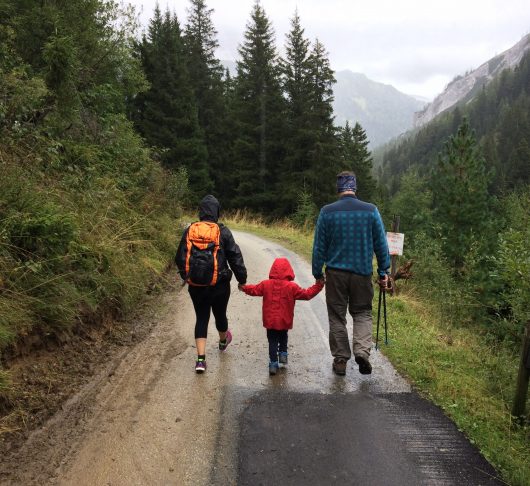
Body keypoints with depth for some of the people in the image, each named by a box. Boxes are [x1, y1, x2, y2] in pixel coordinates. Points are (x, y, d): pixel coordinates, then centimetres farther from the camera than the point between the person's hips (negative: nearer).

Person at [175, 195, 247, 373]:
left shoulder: (189, 231, -2)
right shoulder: (223, 231, -9)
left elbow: (180, 258, 5)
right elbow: (235, 257, -7)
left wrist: (185, 276, 21)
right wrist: (242, 279, 3)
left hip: (196, 285, 1)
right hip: (220, 284, -1)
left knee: (201, 318, 8)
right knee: (220, 314, 20)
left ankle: (201, 359, 0)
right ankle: (223, 341, 48)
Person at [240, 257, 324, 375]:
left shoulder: (266, 284, -4)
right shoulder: (292, 286, -10)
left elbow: (254, 290, 9)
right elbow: (306, 294, -6)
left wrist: (244, 287, 28)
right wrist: (318, 286, 4)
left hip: (270, 321, 1)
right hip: (285, 321, -1)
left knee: (272, 341, 7)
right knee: (283, 337, 27)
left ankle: (273, 363, 3)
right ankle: (283, 353, 22)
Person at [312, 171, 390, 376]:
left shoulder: (327, 212, -5)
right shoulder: (371, 210, -2)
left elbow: (319, 247, -1)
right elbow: (381, 244, 1)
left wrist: (317, 273, 8)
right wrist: (383, 272, 9)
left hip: (335, 273, 0)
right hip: (362, 272, 1)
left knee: (337, 316, 11)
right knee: (363, 313, 15)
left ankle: (340, 360, 17)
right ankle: (362, 350, -5)